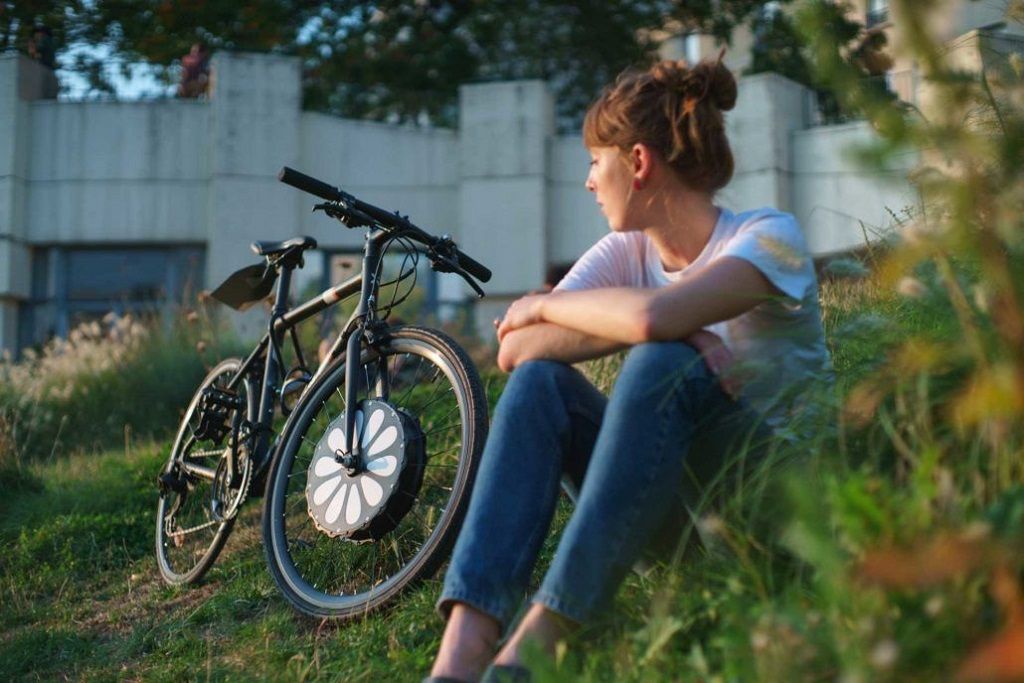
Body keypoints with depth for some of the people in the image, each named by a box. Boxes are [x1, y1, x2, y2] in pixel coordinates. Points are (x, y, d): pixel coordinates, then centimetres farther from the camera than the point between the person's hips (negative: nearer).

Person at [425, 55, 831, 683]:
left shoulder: (768, 236, -11)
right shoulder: (625, 253, 6)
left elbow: (652, 316, -32)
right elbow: (515, 349, -12)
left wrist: (546, 305, -14)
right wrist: (659, 331, -23)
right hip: (666, 500, 5)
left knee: (661, 364, -31)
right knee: (540, 379, -19)